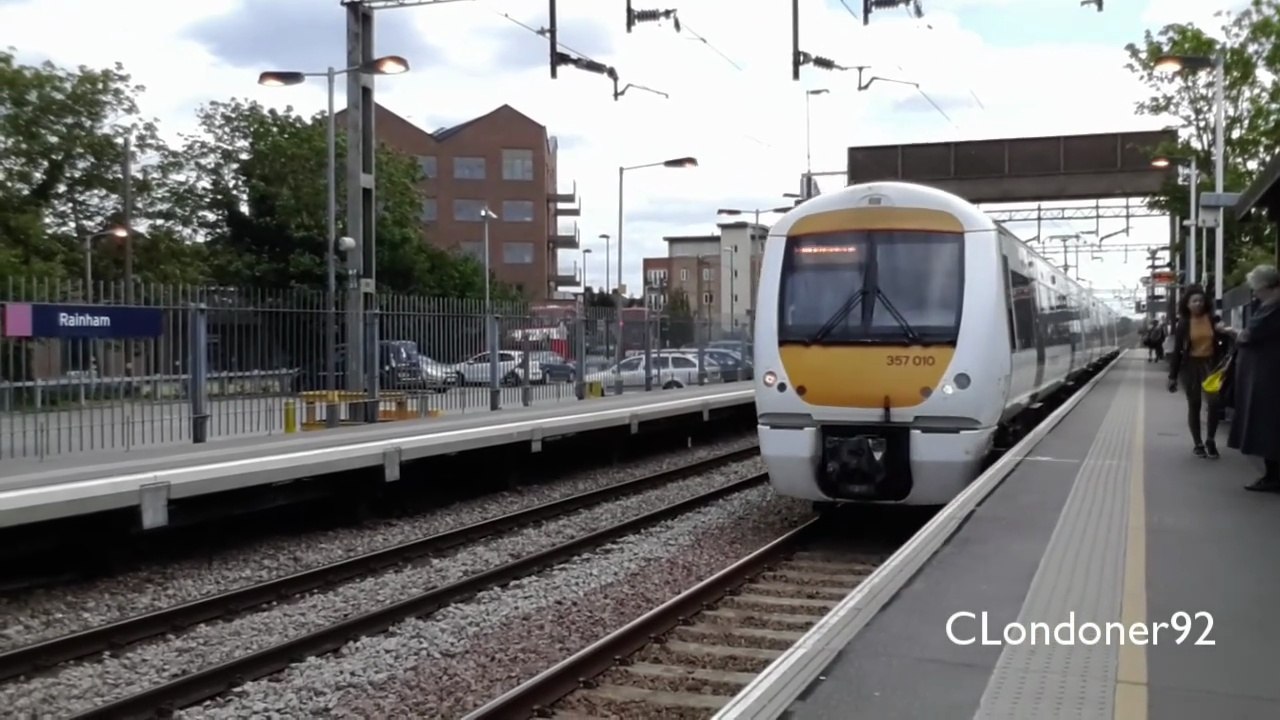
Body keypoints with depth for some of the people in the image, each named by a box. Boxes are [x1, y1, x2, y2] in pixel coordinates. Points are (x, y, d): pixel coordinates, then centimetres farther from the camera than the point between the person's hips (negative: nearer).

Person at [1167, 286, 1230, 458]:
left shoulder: (1213, 319, -1)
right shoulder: (1183, 323, -3)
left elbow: (1225, 341, 9)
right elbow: (1177, 350, -2)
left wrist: (1221, 359, -9)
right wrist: (1173, 376, -3)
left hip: (1210, 364, 1)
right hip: (1190, 366, -1)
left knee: (1214, 403, -9)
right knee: (1194, 405, 6)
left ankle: (1210, 440, 10)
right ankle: (1198, 443, 15)